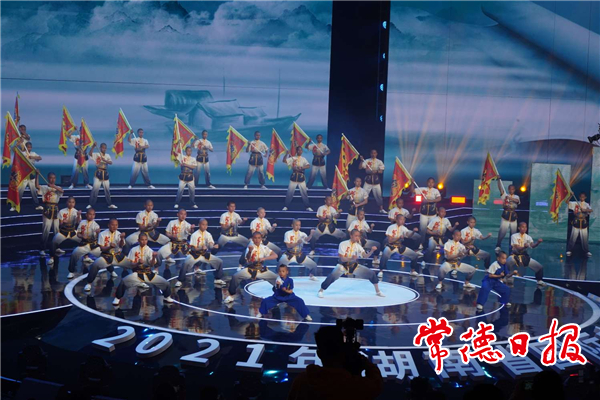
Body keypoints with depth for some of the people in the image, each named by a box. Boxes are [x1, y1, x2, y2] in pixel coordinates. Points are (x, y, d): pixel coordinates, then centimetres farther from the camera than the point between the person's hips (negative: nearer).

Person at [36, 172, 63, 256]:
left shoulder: (57, 188, 11)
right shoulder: (44, 187, 2)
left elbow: (62, 191, -12)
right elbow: (37, 186, -18)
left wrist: (53, 186, -27)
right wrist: (37, 175, -24)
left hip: (55, 210, 3)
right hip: (47, 209, -3)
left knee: (57, 229, 8)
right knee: (46, 230, -7)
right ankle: (43, 249, -4)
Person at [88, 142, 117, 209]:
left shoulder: (107, 155, 6)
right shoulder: (97, 155, -4)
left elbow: (111, 162, -11)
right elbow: (90, 153, -23)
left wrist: (105, 160, -29)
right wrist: (93, 146, -34)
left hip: (105, 173, 4)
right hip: (98, 173, -4)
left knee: (107, 189, 11)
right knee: (95, 189, -7)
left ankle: (110, 204, 21)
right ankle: (91, 204, -1)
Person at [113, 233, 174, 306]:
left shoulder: (150, 250, 0)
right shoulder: (134, 250, -2)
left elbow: (152, 265, -10)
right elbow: (131, 265, -3)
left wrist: (153, 257, -29)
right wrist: (138, 263, -24)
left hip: (148, 273, 2)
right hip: (137, 273, -2)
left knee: (165, 283, -8)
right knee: (123, 282, -29)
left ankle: (166, 297, 23)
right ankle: (117, 298, -6)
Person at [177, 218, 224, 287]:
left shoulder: (208, 234, 1)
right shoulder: (194, 235, -12)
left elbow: (211, 245, -10)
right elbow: (192, 248, -15)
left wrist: (213, 246, -33)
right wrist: (201, 248, -32)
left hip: (205, 255, 5)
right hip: (195, 255, -5)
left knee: (220, 261, -5)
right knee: (186, 263, -31)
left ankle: (218, 279, 12)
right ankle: (180, 281, -15)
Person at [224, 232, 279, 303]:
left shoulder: (264, 248, -2)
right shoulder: (250, 247, -10)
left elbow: (275, 255, -10)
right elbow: (247, 259, -26)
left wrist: (264, 258, -25)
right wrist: (250, 251, -46)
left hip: (261, 270, 3)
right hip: (250, 269, -2)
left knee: (276, 278, -9)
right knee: (235, 276, -24)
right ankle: (231, 296, -9)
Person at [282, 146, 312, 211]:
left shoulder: (303, 159, 6)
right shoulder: (292, 158, 3)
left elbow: (308, 166, -10)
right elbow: (284, 161, -8)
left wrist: (301, 168, -26)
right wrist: (287, 153, -19)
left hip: (301, 177, 1)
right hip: (294, 177, -1)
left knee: (304, 193, 3)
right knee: (289, 192, -1)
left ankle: (307, 207, 9)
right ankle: (286, 206, 6)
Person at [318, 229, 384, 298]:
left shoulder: (358, 246, -4)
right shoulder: (343, 244, -16)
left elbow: (365, 256, -15)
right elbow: (342, 259, -21)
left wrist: (372, 251, -34)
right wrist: (351, 259, -38)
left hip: (354, 266, 5)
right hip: (343, 265, -5)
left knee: (372, 273, -5)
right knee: (332, 276, -33)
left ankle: (377, 291, 15)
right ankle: (321, 291, -14)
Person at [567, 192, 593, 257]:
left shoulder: (586, 205, 5)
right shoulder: (575, 203, 3)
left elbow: (591, 210, -12)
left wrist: (585, 210, -30)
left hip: (583, 223, 1)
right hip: (576, 222, -1)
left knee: (585, 238, 3)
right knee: (573, 238, 0)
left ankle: (587, 251, 14)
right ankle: (569, 250, 8)